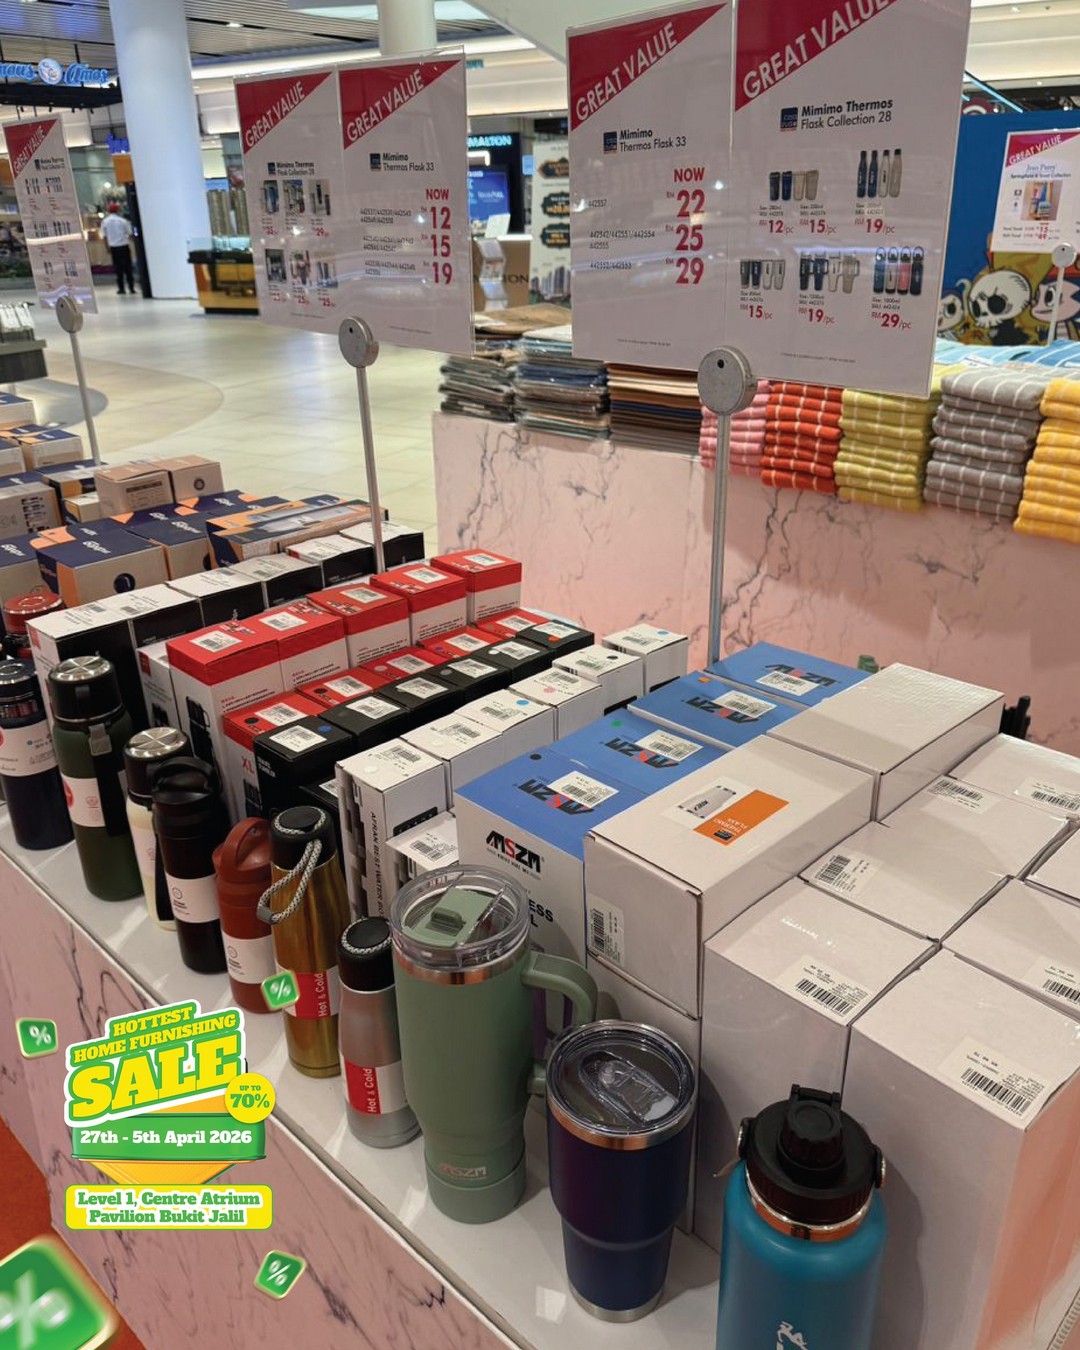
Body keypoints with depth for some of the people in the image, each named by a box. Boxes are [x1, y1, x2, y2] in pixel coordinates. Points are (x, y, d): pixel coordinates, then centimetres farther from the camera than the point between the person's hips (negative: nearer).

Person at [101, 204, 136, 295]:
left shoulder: (105, 222, 2)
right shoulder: (122, 220, -3)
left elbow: (104, 236, 4)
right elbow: (129, 234, 0)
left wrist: (107, 247, 13)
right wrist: (129, 243, 16)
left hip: (113, 247, 2)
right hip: (124, 246, -2)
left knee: (118, 267, 6)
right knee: (128, 267, 3)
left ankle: (121, 288, 5)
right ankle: (131, 288, -1)